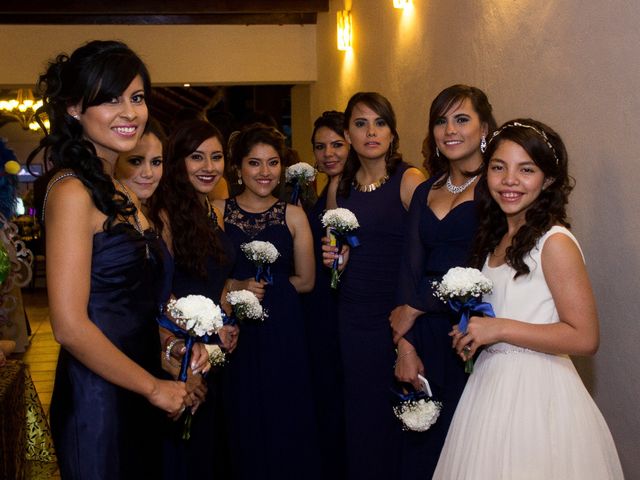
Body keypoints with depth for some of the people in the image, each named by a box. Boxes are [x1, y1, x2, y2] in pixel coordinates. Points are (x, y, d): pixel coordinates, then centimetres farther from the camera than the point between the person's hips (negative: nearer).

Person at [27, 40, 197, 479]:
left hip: (135, 395, 8)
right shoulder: (73, 192, -16)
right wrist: (154, 387, -13)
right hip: (97, 399, -8)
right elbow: (70, 325, -22)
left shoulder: (118, 191, 9)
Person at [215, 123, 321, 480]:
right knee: (243, 427, 5)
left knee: (286, 428, 4)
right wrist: (237, 286, -14)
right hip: (234, 332, 0)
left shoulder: (293, 215, 4)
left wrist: (261, 286, 2)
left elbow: (305, 281, 5)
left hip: (283, 333, 0)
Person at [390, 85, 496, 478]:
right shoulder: (425, 192, 13)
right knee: (422, 442, 11)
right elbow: (411, 268, 5)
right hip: (425, 336, 5)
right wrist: (405, 344, -7)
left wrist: (413, 309, -6)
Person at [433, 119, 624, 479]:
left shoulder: (555, 241, -14)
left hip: (536, 391, -7)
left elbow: (585, 338, -19)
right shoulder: (497, 239, 9)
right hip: (491, 382, 7)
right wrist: (473, 333, 4)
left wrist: (499, 328, -19)